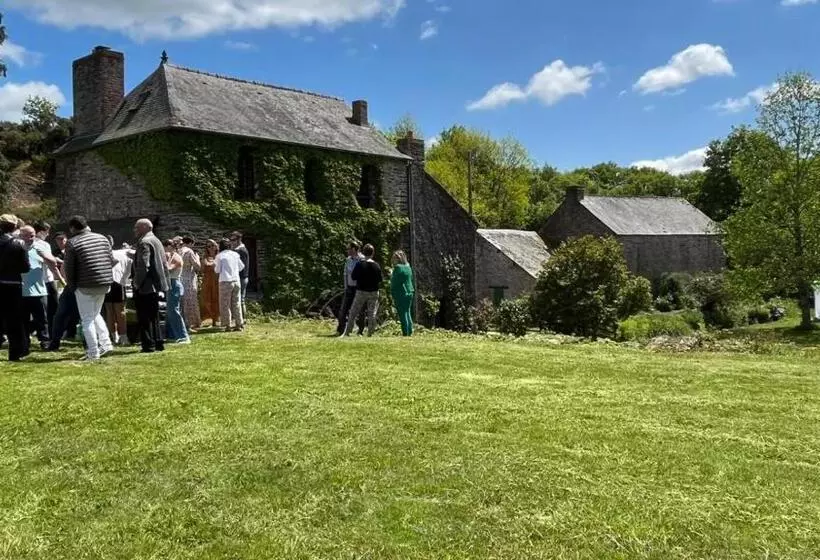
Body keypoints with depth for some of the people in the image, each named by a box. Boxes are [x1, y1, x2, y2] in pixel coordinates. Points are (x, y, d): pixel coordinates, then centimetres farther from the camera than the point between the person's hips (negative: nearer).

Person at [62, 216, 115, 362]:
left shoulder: (72, 243, -6)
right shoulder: (102, 238, 8)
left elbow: (68, 267, -5)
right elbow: (112, 260, 8)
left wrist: (71, 286, 9)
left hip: (85, 286, -5)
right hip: (104, 284, 5)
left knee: (87, 319, 4)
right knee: (96, 314, 23)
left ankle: (93, 353, 2)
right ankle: (105, 343, 12)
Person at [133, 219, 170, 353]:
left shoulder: (144, 242, -15)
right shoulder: (156, 241, 16)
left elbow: (143, 265, -23)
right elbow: (164, 263, 19)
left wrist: (137, 283, -17)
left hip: (145, 286, -10)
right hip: (155, 285, 10)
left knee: (144, 318, -4)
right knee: (153, 316, 15)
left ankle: (148, 345, -2)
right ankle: (158, 342, 18)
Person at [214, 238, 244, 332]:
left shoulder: (220, 256, -5)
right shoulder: (235, 254, 7)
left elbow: (217, 270, -3)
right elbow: (241, 267, 13)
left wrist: (214, 267, 17)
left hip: (225, 282, -4)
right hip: (236, 281, 4)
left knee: (225, 304, 4)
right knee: (236, 303, 10)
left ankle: (227, 325, 2)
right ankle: (239, 324, 9)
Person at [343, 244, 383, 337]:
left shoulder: (359, 264, -8)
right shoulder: (376, 265, -4)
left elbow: (353, 277, -4)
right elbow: (380, 279, 0)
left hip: (361, 291, -1)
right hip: (373, 292, 1)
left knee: (353, 313, 7)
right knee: (372, 314, 7)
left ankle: (347, 332, 6)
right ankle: (370, 333, 6)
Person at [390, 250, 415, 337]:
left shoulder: (397, 268, -12)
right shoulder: (408, 267, 12)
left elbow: (394, 283, -14)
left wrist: (393, 296, -9)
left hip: (401, 294, -8)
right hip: (409, 293, 8)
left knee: (402, 315, -5)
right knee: (408, 313, 13)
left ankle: (405, 334, -6)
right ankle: (410, 333, 14)